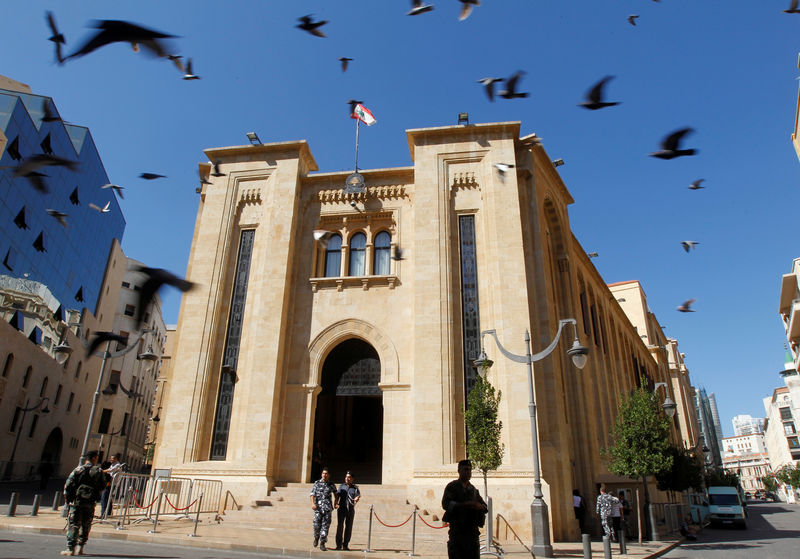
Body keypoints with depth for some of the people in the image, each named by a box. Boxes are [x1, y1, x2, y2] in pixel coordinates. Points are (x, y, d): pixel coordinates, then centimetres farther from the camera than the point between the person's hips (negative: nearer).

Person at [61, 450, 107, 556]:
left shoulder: (78, 470, -2)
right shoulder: (99, 471, 1)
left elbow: (68, 485, -6)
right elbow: (102, 486, 4)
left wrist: (67, 498, 6)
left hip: (77, 501, -1)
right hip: (91, 503, 1)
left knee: (73, 525, 4)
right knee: (85, 526, 12)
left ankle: (70, 548, -1)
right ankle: (80, 547, 13)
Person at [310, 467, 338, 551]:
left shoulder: (331, 485, 11)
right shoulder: (316, 483, 9)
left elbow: (333, 495, 5)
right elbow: (312, 494, 4)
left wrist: (335, 504, -13)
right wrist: (313, 503, -13)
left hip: (327, 507, 0)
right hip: (318, 507, 0)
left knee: (325, 525, -4)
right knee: (317, 524, 0)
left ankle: (322, 543, 3)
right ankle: (316, 538, 28)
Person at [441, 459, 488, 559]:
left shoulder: (473, 489, 18)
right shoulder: (452, 486, 1)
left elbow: (484, 507, 15)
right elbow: (446, 504, -12)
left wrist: (478, 506, -9)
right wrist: (464, 505, -20)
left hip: (472, 528, 5)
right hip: (457, 528, -5)